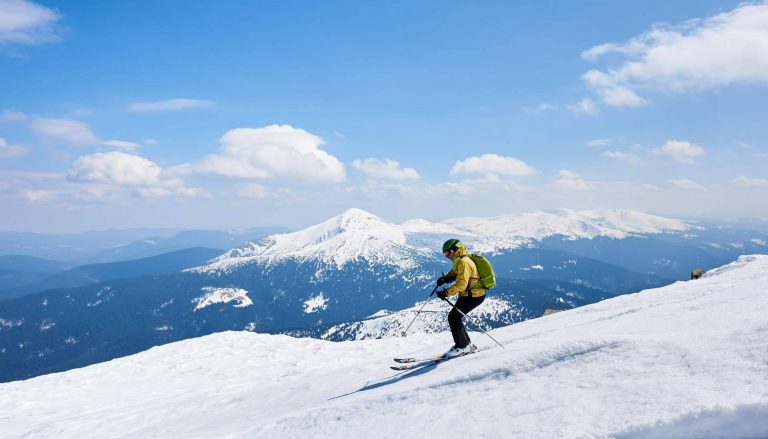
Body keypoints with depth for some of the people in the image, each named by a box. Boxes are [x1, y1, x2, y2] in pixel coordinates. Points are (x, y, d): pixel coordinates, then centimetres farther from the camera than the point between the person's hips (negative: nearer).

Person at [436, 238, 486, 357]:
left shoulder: (464, 262, -21)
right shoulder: (459, 261, 12)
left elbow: (461, 284, -29)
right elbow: (453, 274, 17)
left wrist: (446, 292, -32)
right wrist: (445, 278, -5)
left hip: (474, 296, -10)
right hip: (467, 294, 10)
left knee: (454, 317, -9)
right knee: (455, 317, 12)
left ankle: (462, 346, 1)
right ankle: (467, 344, 20)